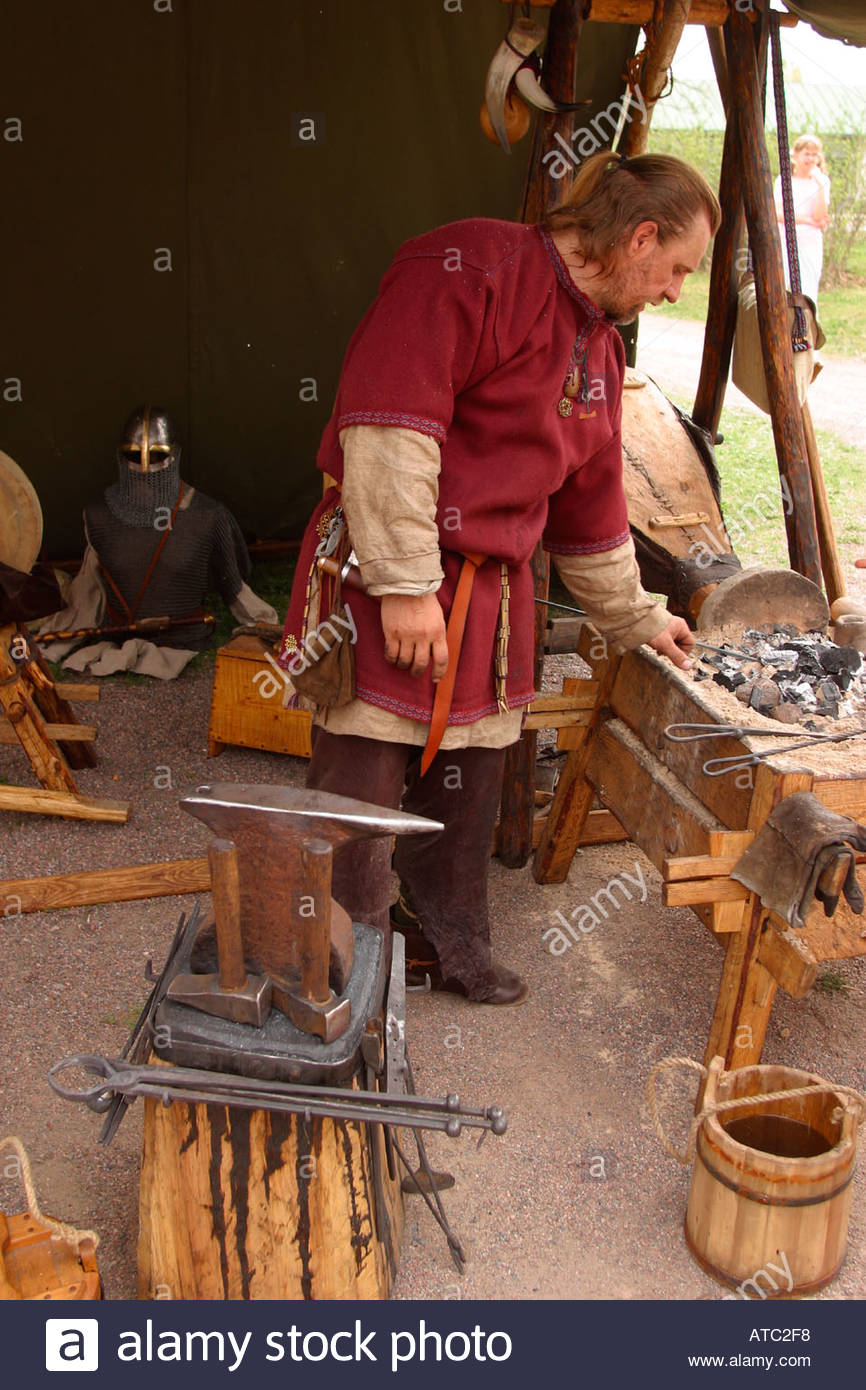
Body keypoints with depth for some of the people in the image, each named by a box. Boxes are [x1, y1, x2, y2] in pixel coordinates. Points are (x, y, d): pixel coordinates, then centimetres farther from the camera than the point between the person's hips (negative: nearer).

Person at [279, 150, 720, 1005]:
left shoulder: (598, 351, 16)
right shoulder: (468, 266, -13)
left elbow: (591, 512, 25)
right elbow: (387, 426, -22)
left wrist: (635, 621, 30)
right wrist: (406, 582, -24)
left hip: (491, 594, 8)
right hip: (384, 577, -8)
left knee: (465, 787, 15)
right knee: (361, 793, -2)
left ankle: (449, 946, 34)